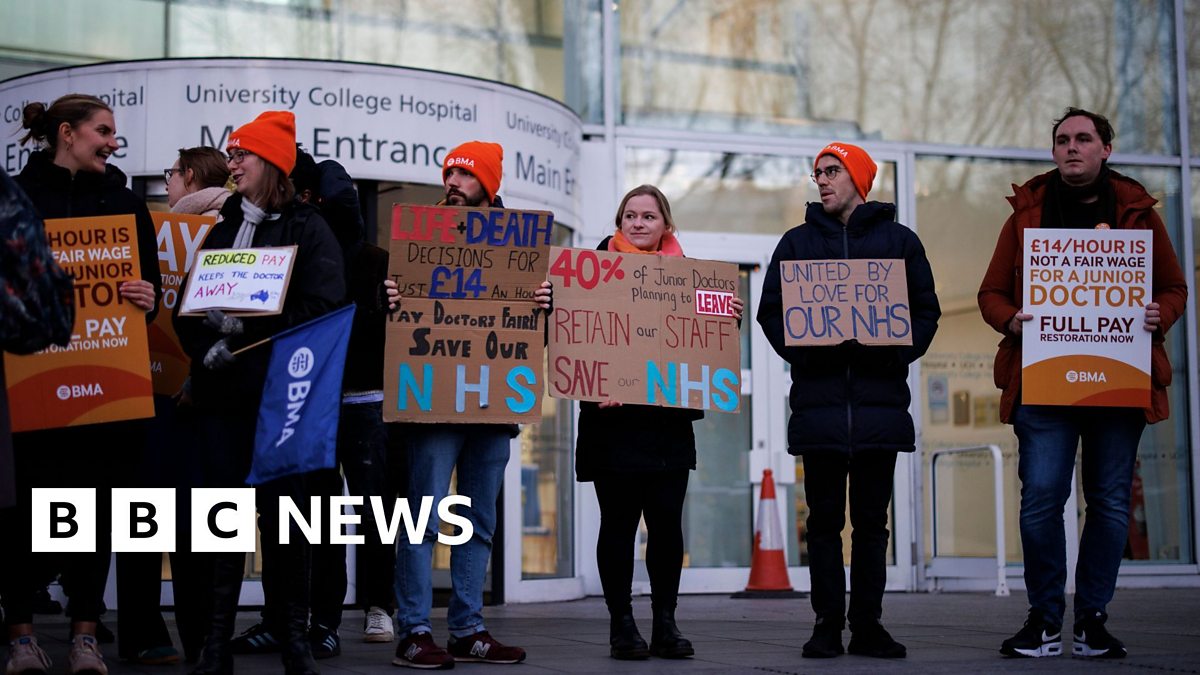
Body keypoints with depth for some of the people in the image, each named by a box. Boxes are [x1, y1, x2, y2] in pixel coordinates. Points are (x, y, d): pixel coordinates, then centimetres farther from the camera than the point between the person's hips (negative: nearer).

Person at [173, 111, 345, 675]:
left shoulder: (307, 227, 2)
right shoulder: (221, 229, 18)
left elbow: (321, 307, -11)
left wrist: (247, 329, -15)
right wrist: (205, 346, -8)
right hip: (220, 390, 4)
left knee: (282, 506, -4)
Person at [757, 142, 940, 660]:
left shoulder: (898, 240, 10)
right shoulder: (798, 242, 12)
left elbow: (925, 310, 8)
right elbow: (771, 311, 8)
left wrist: (897, 351, -10)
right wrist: (805, 350, -10)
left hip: (880, 398, 0)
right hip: (819, 398, 0)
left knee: (872, 521, 4)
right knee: (825, 520, 2)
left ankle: (867, 625, 10)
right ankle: (827, 626, 6)